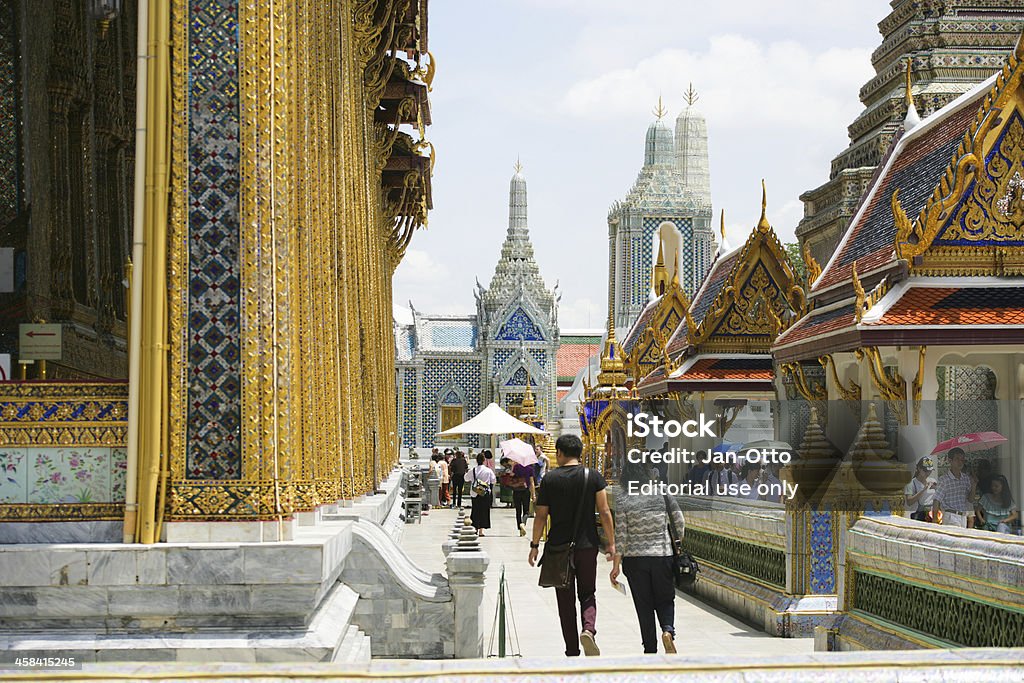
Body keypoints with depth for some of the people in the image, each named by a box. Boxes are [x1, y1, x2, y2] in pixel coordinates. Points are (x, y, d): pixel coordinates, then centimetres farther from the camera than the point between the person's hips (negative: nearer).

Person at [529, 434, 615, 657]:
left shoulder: (549, 479, -3)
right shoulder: (594, 476, -1)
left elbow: (541, 516, -2)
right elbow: (604, 512, -4)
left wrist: (535, 545, 7)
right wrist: (611, 543, 2)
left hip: (559, 547, -1)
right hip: (587, 546, 1)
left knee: (566, 601, 9)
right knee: (587, 594, 14)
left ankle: (572, 652, 10)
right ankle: (589, 629, -15)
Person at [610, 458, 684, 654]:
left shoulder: (622, 498, -6)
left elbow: (621, 534, -8)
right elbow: (680, 521, 2)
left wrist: (616, 565, -2)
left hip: (635, 558, -1)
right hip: (663, 555, 1)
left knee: (644, 605, 10)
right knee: (665, 600, 15)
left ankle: (650, 650, 11)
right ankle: (668, 630, -13)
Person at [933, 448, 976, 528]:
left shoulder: (966, 478, 10)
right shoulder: (944, 480, -7)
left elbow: (970, 500, 13)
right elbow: (936, 501, -7)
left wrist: (973, 486, -2)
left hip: (963, 517, 6)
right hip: (951, 517, -6)